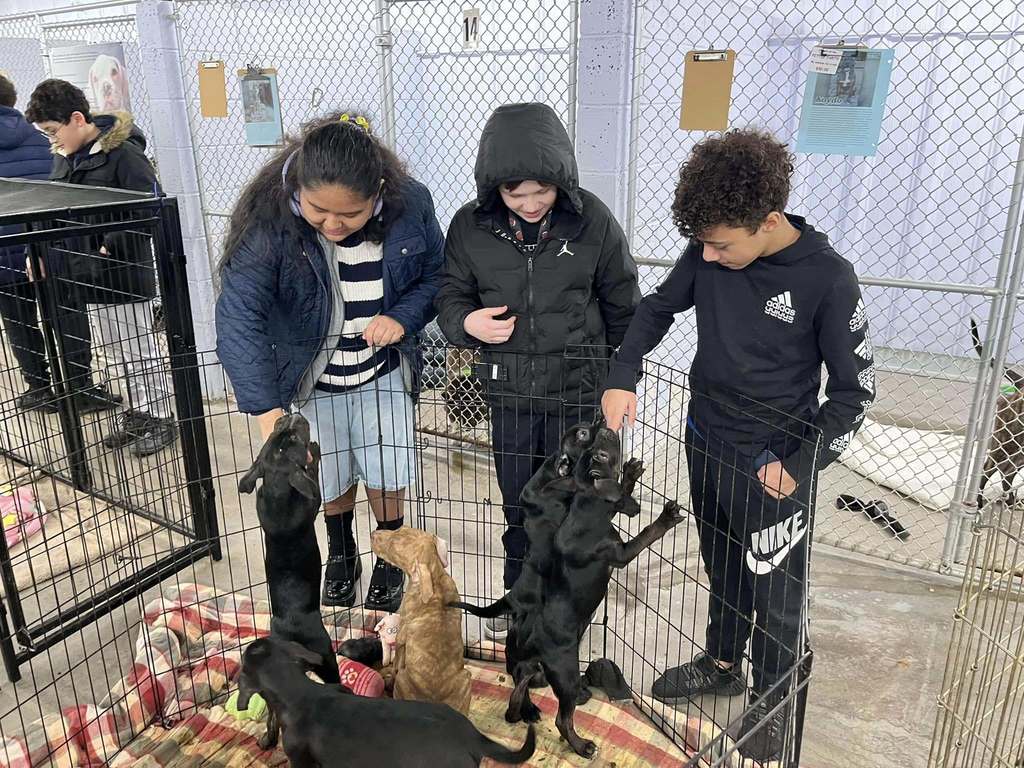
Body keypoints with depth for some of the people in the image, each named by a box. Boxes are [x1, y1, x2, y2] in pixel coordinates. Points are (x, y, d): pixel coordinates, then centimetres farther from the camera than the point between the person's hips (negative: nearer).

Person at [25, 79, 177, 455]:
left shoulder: (123, 152, -16)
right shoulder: (64, 156, 9)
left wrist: (111, 245, -24)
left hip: (126, 271, -8)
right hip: (93, 272, 8)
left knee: (140, 350, 2)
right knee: (119, 353, 17)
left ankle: (162, 419, 16)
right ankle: (139, 413, 30)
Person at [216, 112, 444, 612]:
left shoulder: (409, 204, -19)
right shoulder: (268, 220, -28)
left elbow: (434, 273, -1)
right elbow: (238, 317, -35)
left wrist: (403, 317, -21)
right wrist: (270, 415, -46)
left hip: (383, 374, 1)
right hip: (311, 380, -1)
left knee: (385, 476, 10)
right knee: (333, 478, 16)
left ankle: (390, 558, 40)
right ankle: (341, 556, 47)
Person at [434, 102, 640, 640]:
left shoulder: (593, 221, -13)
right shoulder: (471, 226, -9)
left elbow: (622, 308, -1)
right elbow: (451, 295, 4)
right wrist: (467, 322, -20)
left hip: (577, 392, -1)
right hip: (509, 393, 2)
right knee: (517, 505, 18)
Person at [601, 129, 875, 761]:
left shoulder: (828, 280, -22)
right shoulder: (709, 250, -10)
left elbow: (856, 389, -12)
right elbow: (659, 306, 7)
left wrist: (800, 467, -19)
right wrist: (622, 376, -8)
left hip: (772, 467, -5)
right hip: (706, 445, 5)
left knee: (776, 591, 13)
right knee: (722, 567, 24)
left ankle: (773, 699, 38)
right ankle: (722, 664, 48)